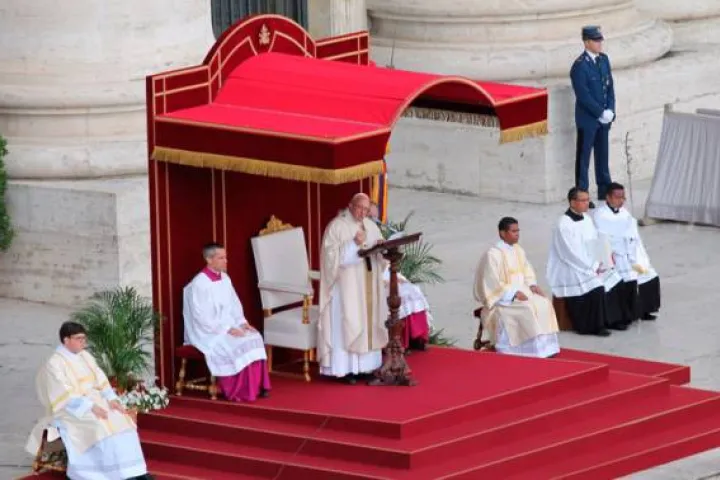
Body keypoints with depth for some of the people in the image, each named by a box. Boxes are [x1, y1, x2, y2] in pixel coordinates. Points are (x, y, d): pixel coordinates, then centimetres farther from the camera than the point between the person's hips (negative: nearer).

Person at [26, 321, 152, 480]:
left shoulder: (85, 357, 11)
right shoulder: (54, 364, -13)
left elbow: (100, 380, 10)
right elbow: (66, 396, -20)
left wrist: (111, 399, -8)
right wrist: (91, 407, -27)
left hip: (94, 401, 7)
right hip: (71, 410, -7)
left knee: (121, 421, -14)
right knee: (99, 426, -31)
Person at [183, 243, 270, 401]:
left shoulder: (225, 278, 9)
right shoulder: (199, 283, -17)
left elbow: (234, 304, 17)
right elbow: (202, 317, -20)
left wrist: (242, 322, -1)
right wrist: (226, 329, -22)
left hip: (229, 326, 8)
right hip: (209, 332, -8)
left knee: (254, 338, -14)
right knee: (237, 346, -28)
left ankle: (256, 386, -12)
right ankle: (237, 392, -17)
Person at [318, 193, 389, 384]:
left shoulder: (371, 226, 13)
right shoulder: (337, 226, -7)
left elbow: (380, 254, 14)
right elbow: (332, 254, -15)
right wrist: (354, 244, -23)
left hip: (368, 284, 7)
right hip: (347, 285, -7)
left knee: (369, 322, 6)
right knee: (347, 325, -8)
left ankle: (365, 366, 11)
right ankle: (347, 368, -7)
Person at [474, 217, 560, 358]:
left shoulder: (518, 250, 11)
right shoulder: (493, 255, -13)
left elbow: (527, 272, 18)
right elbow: (493, 284, -16)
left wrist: (532, 286, -3)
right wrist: (514, 293, -22)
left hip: (520, 291, 7)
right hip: (502, 296, -7)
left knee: (544, 304, -17)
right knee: (527, 309, -30)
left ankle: (546, 348, -18)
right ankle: (534, 351, -26)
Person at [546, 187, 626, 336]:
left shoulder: (587, 219, 9)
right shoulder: (563, 225, -17)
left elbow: (596, 243, 11)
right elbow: (572, 253, -21)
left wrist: (599, 264, -6)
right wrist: (593, 267, -19)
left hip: (591, 266, 8)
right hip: (570, 269, -8)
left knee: (613, 282, -6)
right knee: (596, 288, -26)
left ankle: (613, 320, 5)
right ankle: (594, 326, -13)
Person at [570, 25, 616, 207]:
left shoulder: (604, 59, 7)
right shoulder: (580, 66, -16)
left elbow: (610, 87, 10)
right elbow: (584, 96, -19)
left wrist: (610, 111, -3)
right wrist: (601, 113, -16)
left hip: (604, 117, 7)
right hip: (588, 119, -7)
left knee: (602, 156, 14)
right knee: (583, 157, 1)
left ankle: (605, 192, 22)